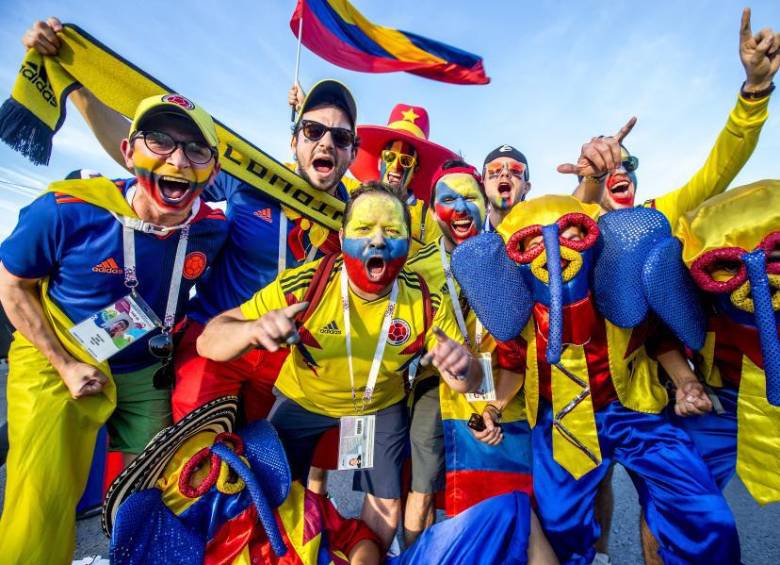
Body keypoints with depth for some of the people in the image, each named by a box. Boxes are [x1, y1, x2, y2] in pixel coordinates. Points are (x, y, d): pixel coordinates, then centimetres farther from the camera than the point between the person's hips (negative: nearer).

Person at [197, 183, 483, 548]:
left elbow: (470, 381, -16)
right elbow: (208, 343, -29)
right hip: (302, 400, -1)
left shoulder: (426, 303, -25)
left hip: (381, 407, 2)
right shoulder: (304, 286, -31)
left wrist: (461, 369, -41)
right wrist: (252, 329, -52)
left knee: (386, 502, 11)